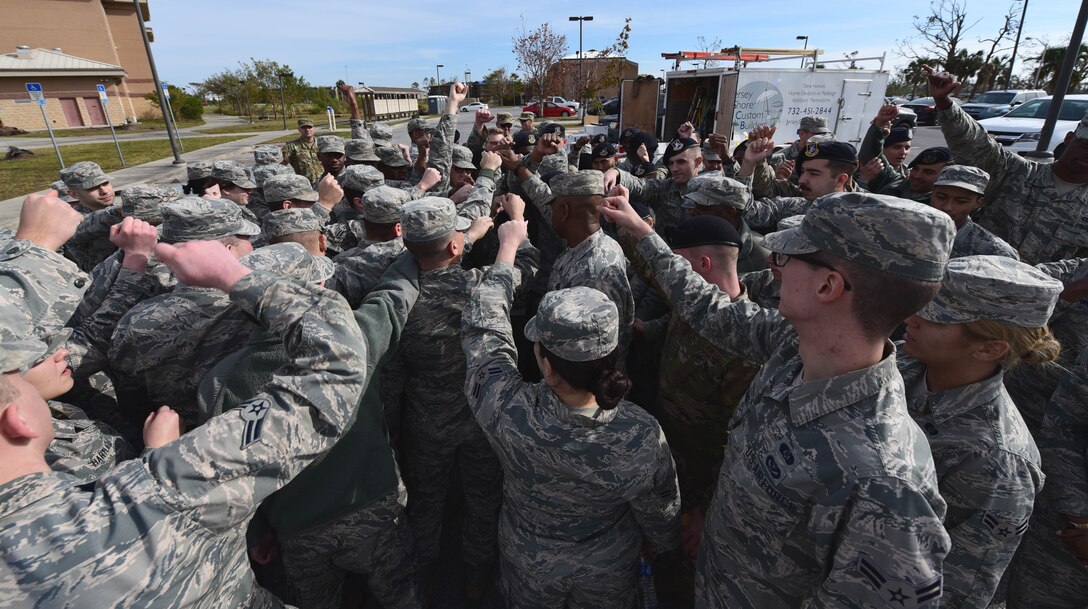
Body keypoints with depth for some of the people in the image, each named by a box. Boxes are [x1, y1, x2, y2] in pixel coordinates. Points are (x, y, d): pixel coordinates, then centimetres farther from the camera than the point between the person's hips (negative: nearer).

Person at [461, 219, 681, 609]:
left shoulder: (509, 412, -39)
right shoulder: (644, 437, -36)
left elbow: (483, 329, -22)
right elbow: (659, 513, -15)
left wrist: (507, 248, -11)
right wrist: (665, 547, 9)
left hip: (527, 563, 1)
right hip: (609, 568, 0)